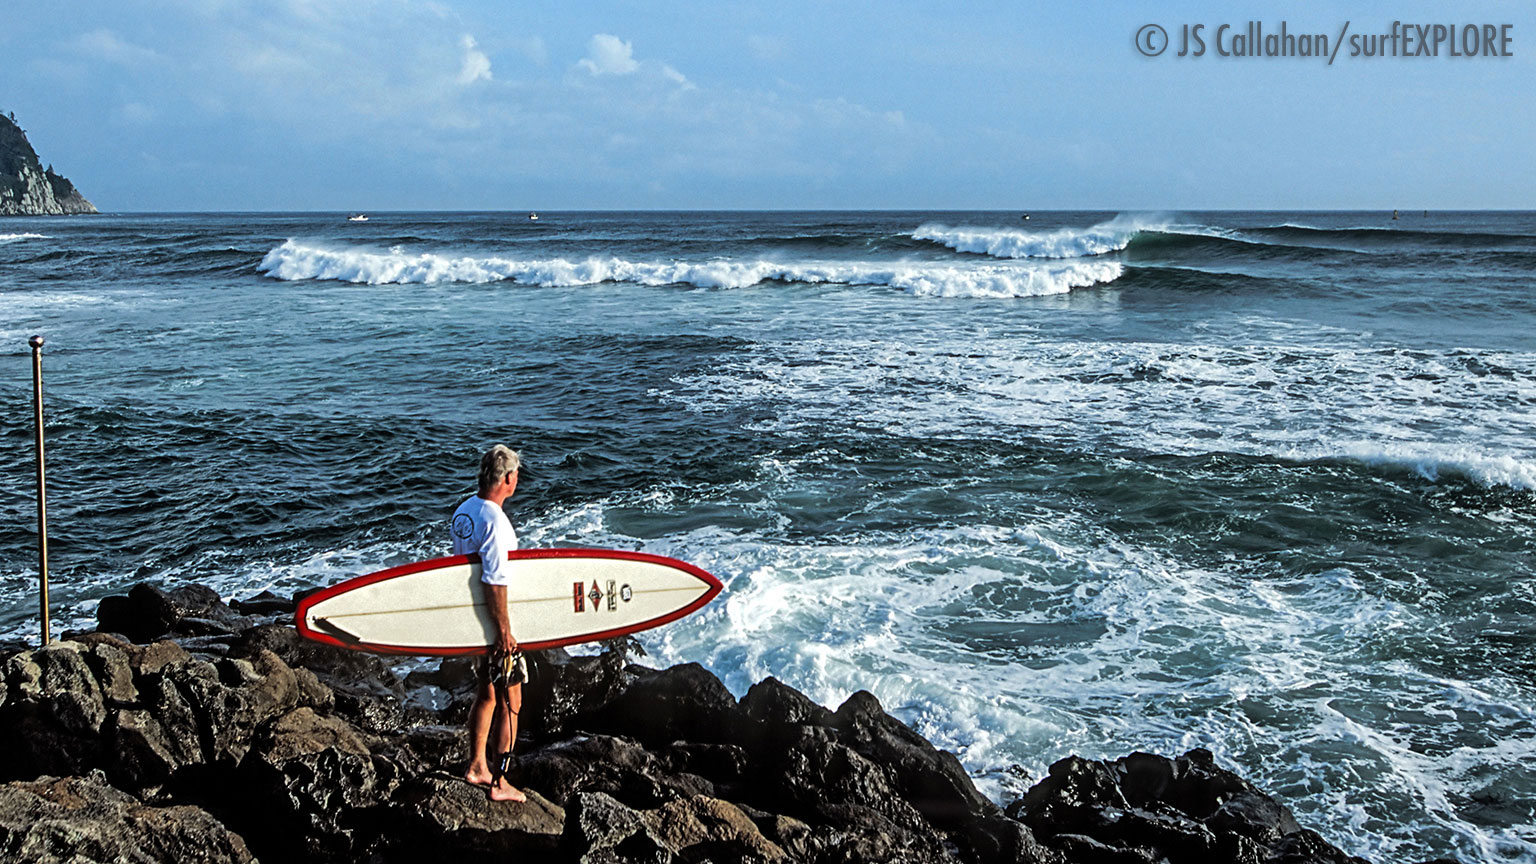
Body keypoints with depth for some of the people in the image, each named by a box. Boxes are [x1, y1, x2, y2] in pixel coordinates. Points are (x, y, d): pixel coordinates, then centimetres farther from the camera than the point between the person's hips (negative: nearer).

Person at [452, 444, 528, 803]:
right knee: (510, 703, 3)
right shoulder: (495, 522, -24)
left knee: (486, 694, 22)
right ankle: (500, 783, 10)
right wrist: (504, 631, -19)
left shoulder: (463, 510, 5)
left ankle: (477, 767, 34)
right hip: (494, 625, -9)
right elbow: (494, 583, -27)